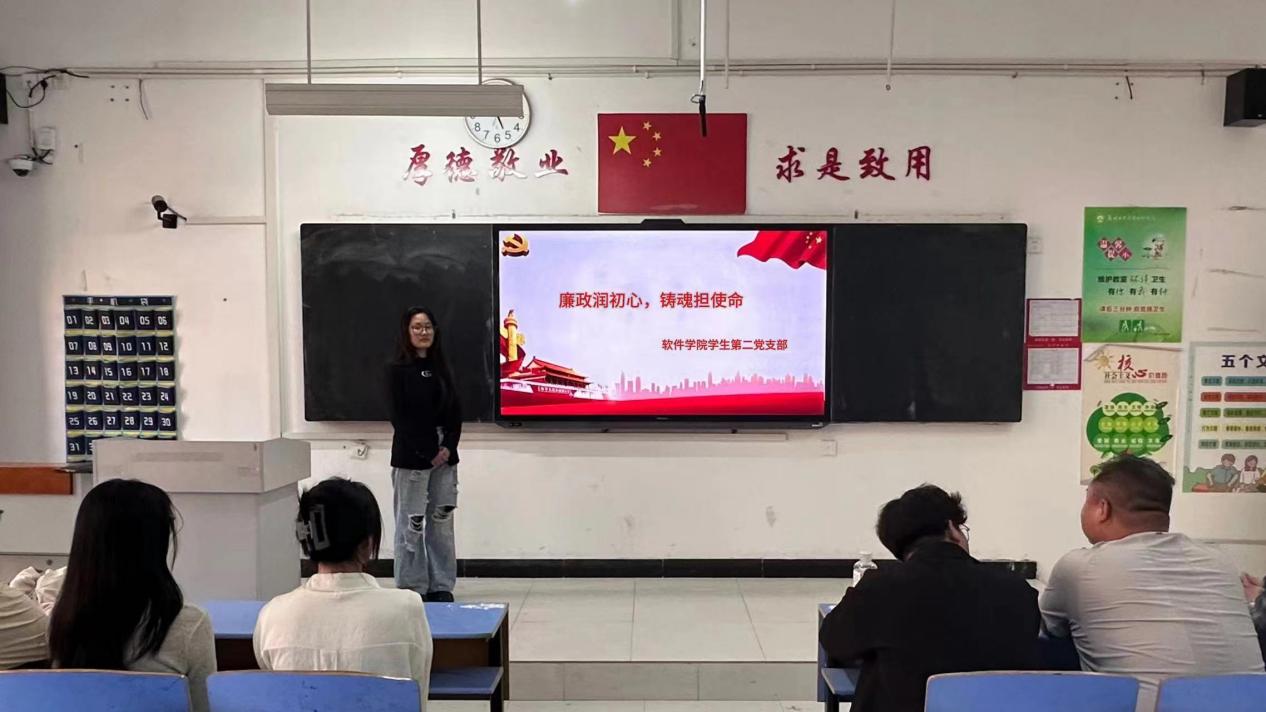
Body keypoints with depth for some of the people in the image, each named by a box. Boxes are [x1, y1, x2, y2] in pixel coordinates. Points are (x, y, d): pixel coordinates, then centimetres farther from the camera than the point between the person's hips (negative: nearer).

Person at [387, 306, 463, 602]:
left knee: (442, 521, 8)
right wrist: (426, 453, -12)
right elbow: (400, 417, -9)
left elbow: (455, 413, 9)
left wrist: (448, 447, -6)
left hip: (444, 456, 5)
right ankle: (412, 589, 10)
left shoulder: (442, 370, 12)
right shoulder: (398, 371, -3)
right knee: (412, 524, 0)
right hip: (411, 458, -5)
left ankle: (441, 587, 18)